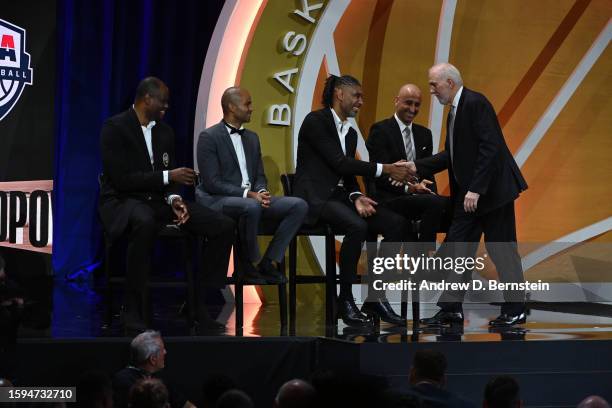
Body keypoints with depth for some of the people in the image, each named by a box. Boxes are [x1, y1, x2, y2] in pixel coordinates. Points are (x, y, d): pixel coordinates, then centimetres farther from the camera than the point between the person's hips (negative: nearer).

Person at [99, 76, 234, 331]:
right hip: (123, 202, -7)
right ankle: (133, 310, -35)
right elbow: (122, 178, -19)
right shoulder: (115, 128, -10)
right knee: (145, 222, -44)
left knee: (224, 226, -9)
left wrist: (174, 199, -10)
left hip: (158, 201, 7)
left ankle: (205, 303, -4)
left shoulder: (165, 131, 12)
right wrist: (168, 176, -18)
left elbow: (167, 179, 13)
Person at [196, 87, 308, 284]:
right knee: (251, 207, -39)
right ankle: (252, 265, -18)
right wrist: (248, 194, -22)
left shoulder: (252, 138, 17)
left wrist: (261, 192, -7)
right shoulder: (209, 138, -7)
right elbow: (212, 183, -14)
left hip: (252, 198, 7)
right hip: (217, 201, -7)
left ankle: (269, 262, -9)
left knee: (299, 205, -12)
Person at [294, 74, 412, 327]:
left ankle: (375, 298, -10)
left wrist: (356, 197, -9)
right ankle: (345, 301, -23)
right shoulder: (316, 121, -8)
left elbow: (348, 173, 14)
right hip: (316, 197, -8)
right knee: (357, 227, -36)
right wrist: (384, 170, -16)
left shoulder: (350, 133, 19)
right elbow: (339, 163, -16)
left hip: (340, 195, 8)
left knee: (396, 224, -12)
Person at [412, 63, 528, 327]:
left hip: (492, 188, -10)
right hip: (468, 193, 10)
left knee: (502, 249, -2)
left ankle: (515, 310, 8)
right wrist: (416, 167, 9)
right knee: (457, 246, 6)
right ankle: (451, 309, 8)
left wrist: (475, 189, -25)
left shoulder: (476, 103, -15)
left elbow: (490, 147, -22)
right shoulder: (454, 111, 14)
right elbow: (451, 155, 17)